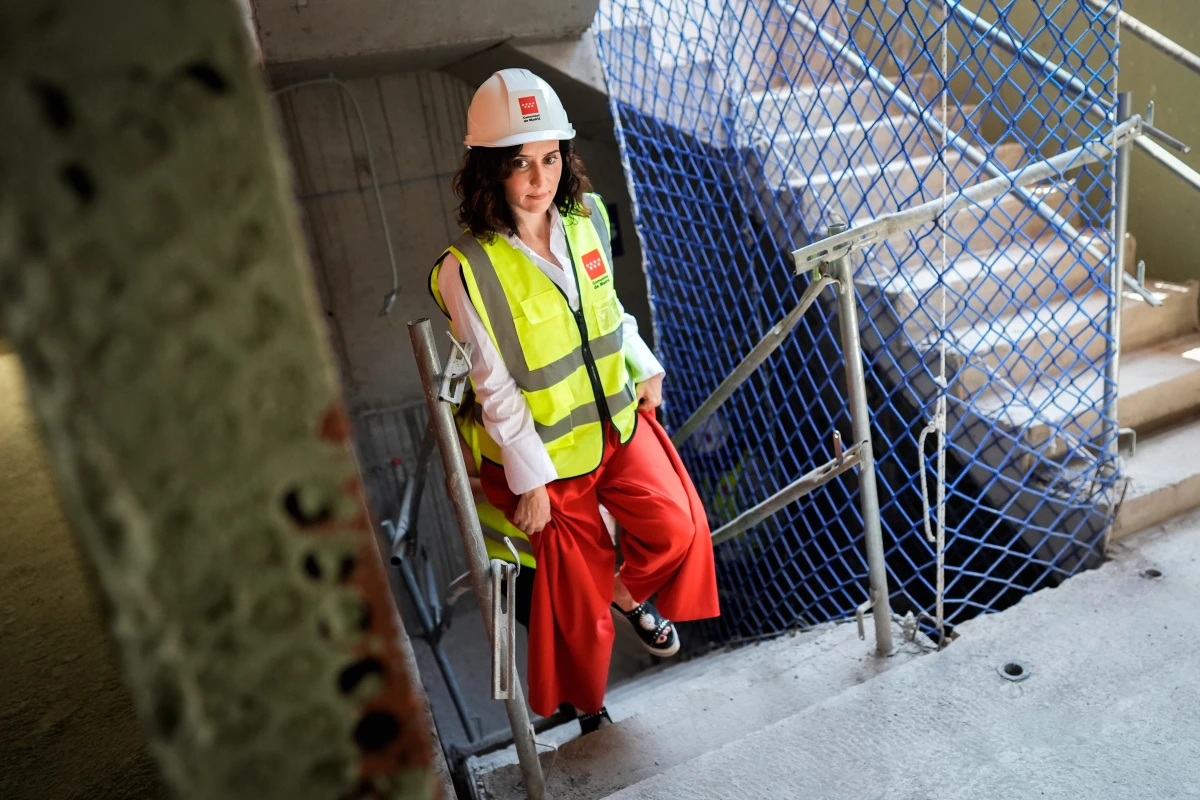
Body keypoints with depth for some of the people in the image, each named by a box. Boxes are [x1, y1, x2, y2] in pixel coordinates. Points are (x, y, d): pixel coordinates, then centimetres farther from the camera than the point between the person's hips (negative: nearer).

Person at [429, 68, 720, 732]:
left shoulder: (586, 217, -5)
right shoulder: (467, 268, -23)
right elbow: (495, 389, -19)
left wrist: (646, 368, 7)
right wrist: (529, 482, -14)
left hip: (616, 415, 5)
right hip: (544, 449, -5)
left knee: (677, 526, 3)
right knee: (578, 588, 10)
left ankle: (631, 592, 41)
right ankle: (585, 704, 41)